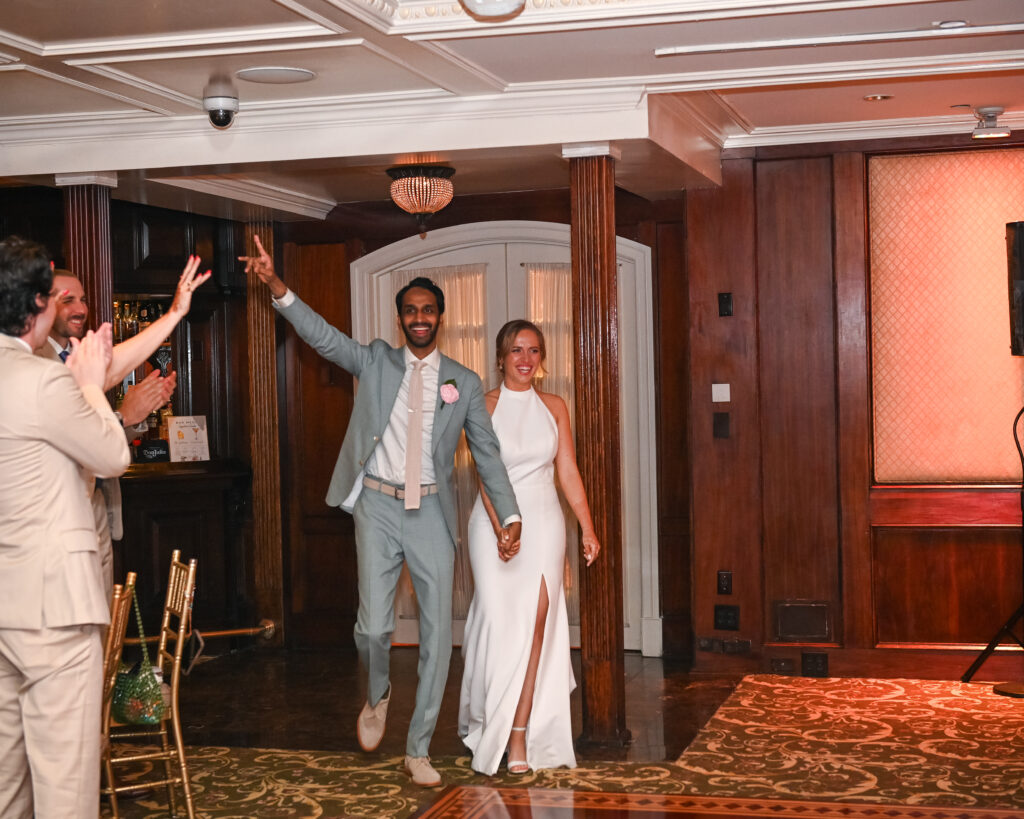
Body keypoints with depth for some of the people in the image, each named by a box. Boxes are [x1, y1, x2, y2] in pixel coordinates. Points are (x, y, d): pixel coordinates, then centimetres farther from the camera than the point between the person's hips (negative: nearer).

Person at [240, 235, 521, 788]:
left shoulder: (464, 383, 6)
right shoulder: (375, 362, 5)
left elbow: (486, 453, 6)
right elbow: (322, 336, -7)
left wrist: (509, 514, -4)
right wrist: (276, 286, -21)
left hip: (431, 511, 1)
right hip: (378, 505, -1)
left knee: (437, 633, 0)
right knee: (373, 626, -7)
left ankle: (418, 751, 12)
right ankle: (377, 695, 28)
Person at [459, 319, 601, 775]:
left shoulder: (554, 407, 8)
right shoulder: (486, 406, -1)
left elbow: (568, 472, 8)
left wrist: (587, 528, 1)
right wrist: (501, 529, -22)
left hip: (544, 522, 3)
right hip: (495, 521, -2)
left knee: (536, 625, -5)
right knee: (499, 623, -4)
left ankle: (521, 733, -1)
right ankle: (492, 726, 14)